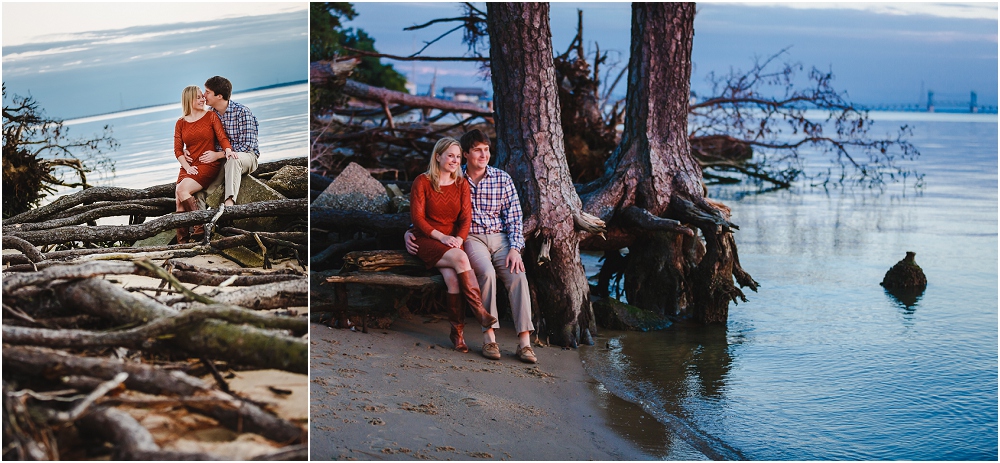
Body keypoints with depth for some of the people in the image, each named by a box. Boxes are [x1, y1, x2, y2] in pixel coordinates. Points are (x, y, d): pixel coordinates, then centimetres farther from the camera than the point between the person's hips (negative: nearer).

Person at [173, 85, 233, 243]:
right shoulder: (180, 123, 13)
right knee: (179, 204, -13)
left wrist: (228, 150, -26)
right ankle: (182, 243, -10)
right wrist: (187, 167, -9)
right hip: (189, 167, 4)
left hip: (208, 164, -4)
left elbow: (222, 137, -4)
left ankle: (199, 229, -17)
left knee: (182, 190, -26)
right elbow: (178, 150, 7)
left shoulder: (211, 116, 5)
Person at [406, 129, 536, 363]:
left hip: (500, 238, 2)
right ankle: (489, 337, -27)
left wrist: (514, 248, -9)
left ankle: (524, 342, -27)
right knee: (487, 272, -33)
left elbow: (514, 218, 5)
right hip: (471, 238, -2)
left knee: (518, 275, -26)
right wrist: (410, 232, -1)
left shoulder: (502, 179, 7)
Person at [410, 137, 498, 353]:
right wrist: (442, 237, -18)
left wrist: (459, 239, -15)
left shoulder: (461, 185, 10)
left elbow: (466, 218, 4)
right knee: (460, 258, -32)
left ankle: (457, 331, -24)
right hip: (426, 240, -3)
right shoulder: (422, 182, -2)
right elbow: (417, 217, -8)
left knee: (452, 276, -29)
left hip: (452, 242, 3)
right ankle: (479, 311, -27)